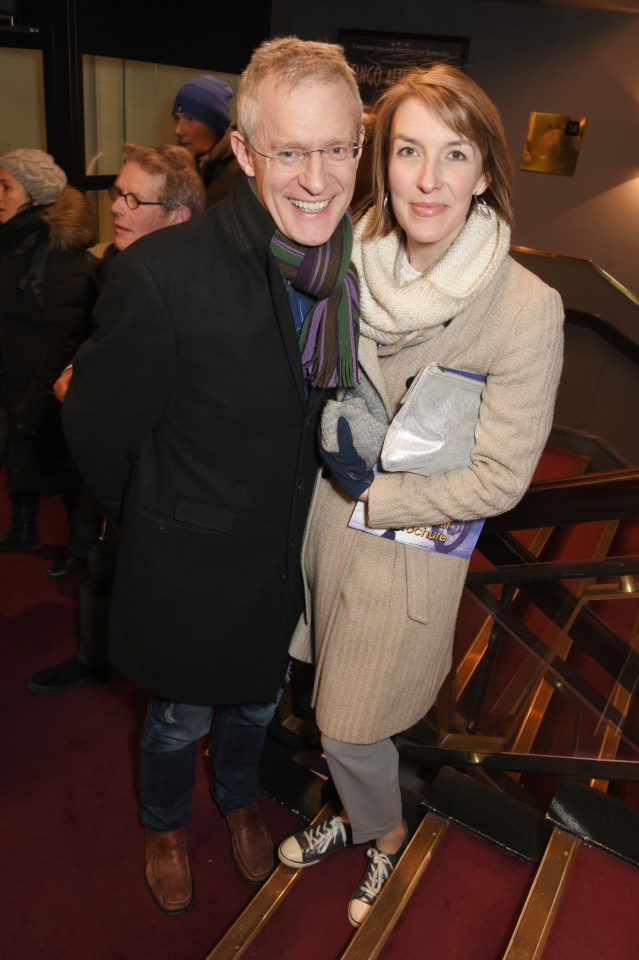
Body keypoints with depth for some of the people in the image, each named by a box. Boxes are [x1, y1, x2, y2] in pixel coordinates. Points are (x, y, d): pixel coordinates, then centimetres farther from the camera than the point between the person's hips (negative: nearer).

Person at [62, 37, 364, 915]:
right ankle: (165, 824, 57)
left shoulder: (355, 265, -12)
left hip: (287, 550, 5)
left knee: (256, 700, 29)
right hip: (190, 565, -4)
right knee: (182, 718, 22)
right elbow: (99, 430, -15)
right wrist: (158, 519, 0)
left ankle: (239, 798, 62)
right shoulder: (162, 275, -30)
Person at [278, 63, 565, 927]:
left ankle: (387, 838, 47)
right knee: (336, 700, 23)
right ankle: (357, 815, 54)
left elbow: (500, 478, -18)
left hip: (411, 544, -5)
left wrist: (376, 496, -15)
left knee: (350, 722, 12)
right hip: (331, 513, 5)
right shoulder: (352, 259, -6)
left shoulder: (526, 308, -23)